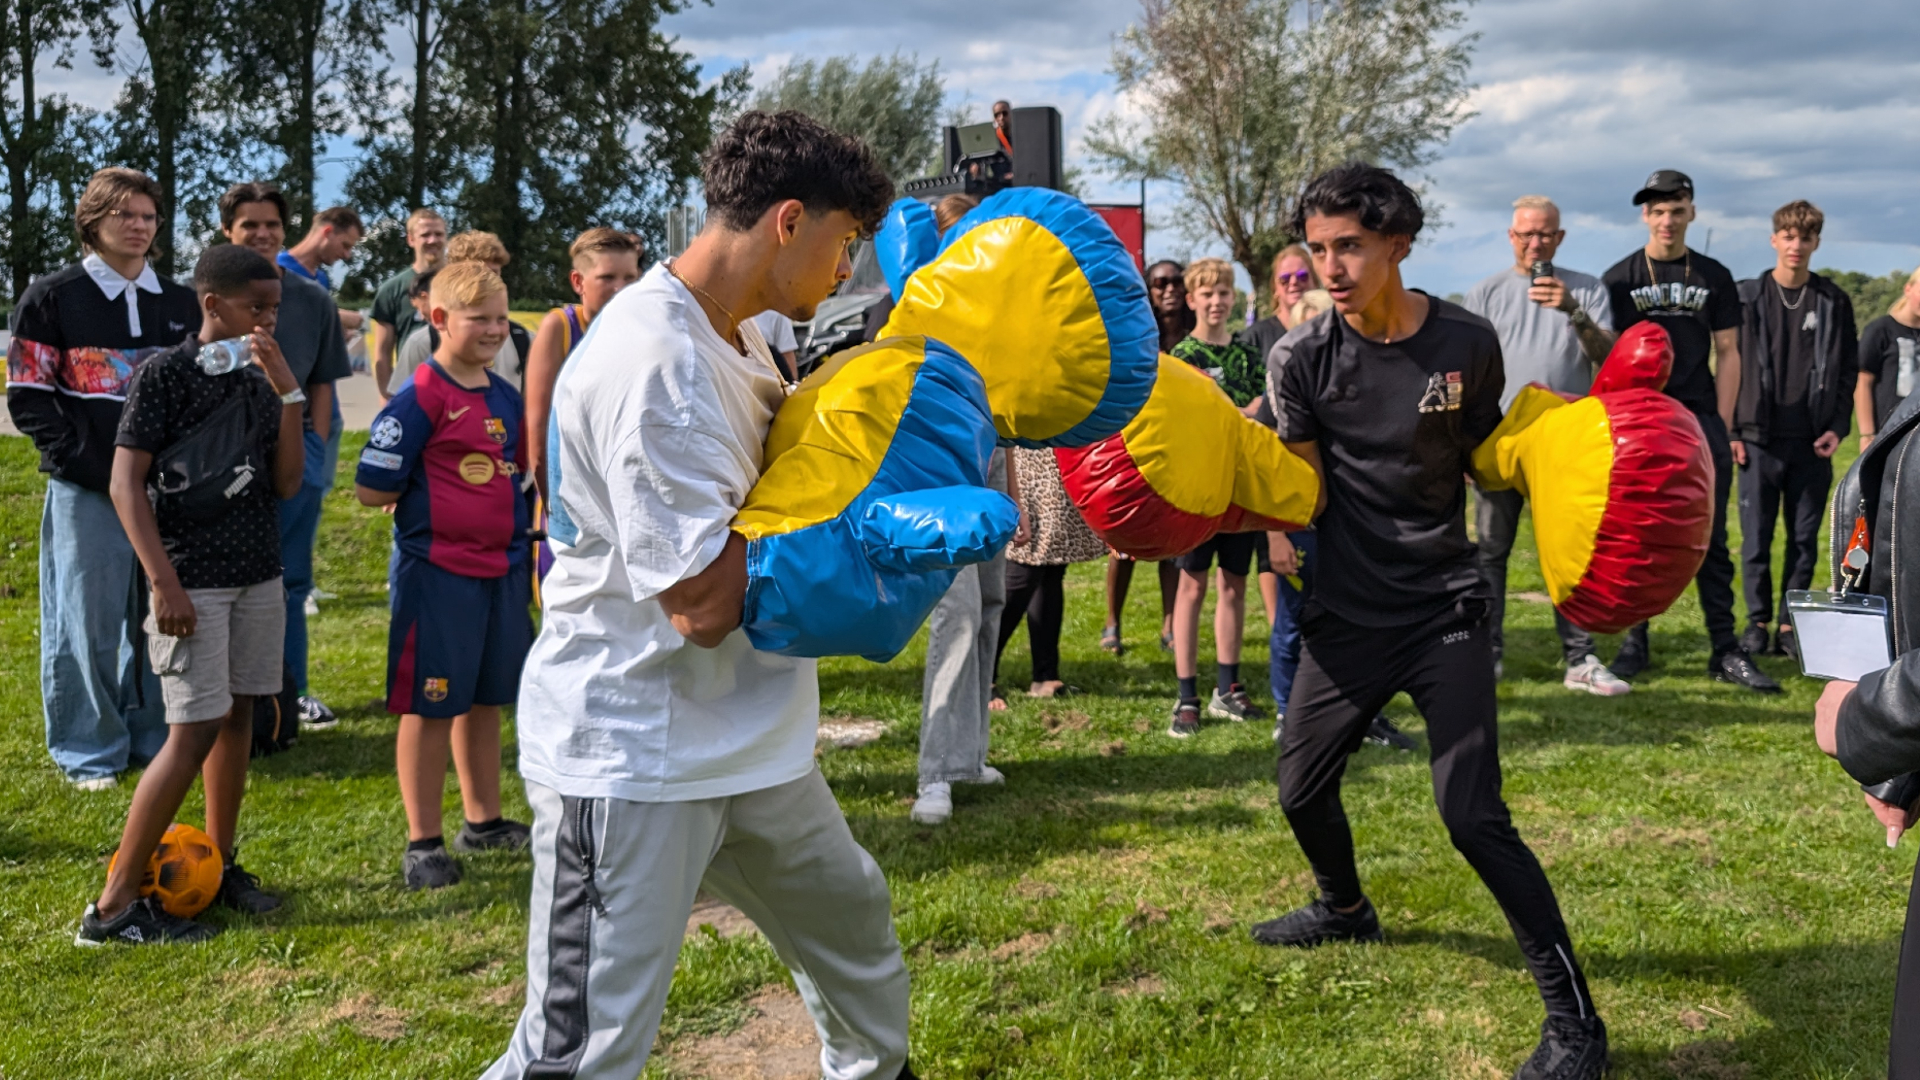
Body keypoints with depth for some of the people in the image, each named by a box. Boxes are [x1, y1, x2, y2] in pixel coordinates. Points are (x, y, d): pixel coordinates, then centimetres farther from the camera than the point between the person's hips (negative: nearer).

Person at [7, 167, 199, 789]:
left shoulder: (180, 304, 12)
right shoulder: (51, 298, 1)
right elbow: (28, 397, -2)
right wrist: (84, 463, -12)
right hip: (87, 489, -3)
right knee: (89, 620, 1)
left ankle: (154, 737, 22)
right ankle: (90, 753, 13)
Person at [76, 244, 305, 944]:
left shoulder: (260, 380, 8)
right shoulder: (165, 374, -9)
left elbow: (286, 483, 3)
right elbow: (126, 483, -12)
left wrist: (289, 393, -7)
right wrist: (165, 583, -18)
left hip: (259, 572, 7)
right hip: (193, 578, -6)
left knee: (237, 715, 11)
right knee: (195, 731, -9)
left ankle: (217, 866, 24)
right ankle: (114, 906, -2)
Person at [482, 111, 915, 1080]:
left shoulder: (731, 336, 6)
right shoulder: (657, 364, -25)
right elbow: (704, 603, -27)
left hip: (740, 739, 10)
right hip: (632, 754, -10)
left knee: (848, 913, 26)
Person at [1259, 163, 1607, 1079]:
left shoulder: (1468, 343, -6)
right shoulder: (1302, 357, -6)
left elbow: (1484, 455, 8)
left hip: (1443, 611, -3)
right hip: (1348, 615, 3)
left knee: (1474, 819, -12)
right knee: (1301, 787, 15)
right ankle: (1345, 908, 49)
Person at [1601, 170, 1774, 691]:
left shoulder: (1714, 278, 9)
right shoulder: (1619, 279, 4)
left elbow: (1727, 354, 9)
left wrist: (1723, 429, 2)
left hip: (1701, 423, 1)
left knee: (1711, 541, 2)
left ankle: (1725, 650, 5)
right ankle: (1635, 642, 12)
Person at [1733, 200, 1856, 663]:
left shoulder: (1833, 301, 7)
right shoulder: (1748, 297, 3)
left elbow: (1848, 370, 9)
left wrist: (1838, 427, -2)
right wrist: (1734, 430, -4)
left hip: (1812, 443, 1)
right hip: (1760, 439, -1)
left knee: (1805, 539, 5)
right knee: (1757, 538, 1)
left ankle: (1790, 625, 13)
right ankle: (1757, 622, 11)